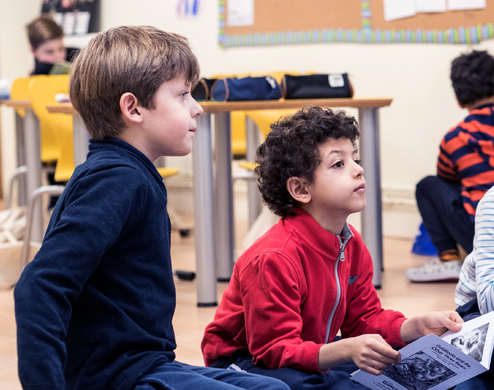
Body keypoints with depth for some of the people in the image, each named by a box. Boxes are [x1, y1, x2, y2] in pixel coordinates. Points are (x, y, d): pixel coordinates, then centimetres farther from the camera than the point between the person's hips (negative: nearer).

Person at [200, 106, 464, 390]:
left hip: (312, 353, 8)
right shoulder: (273, 259, -29)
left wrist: (417, 326, -14)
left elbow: (365, 319, 6)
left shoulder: (352, 245, 1)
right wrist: (346, 350, -48)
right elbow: (277, 351, -32)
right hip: (246, 362, -8)